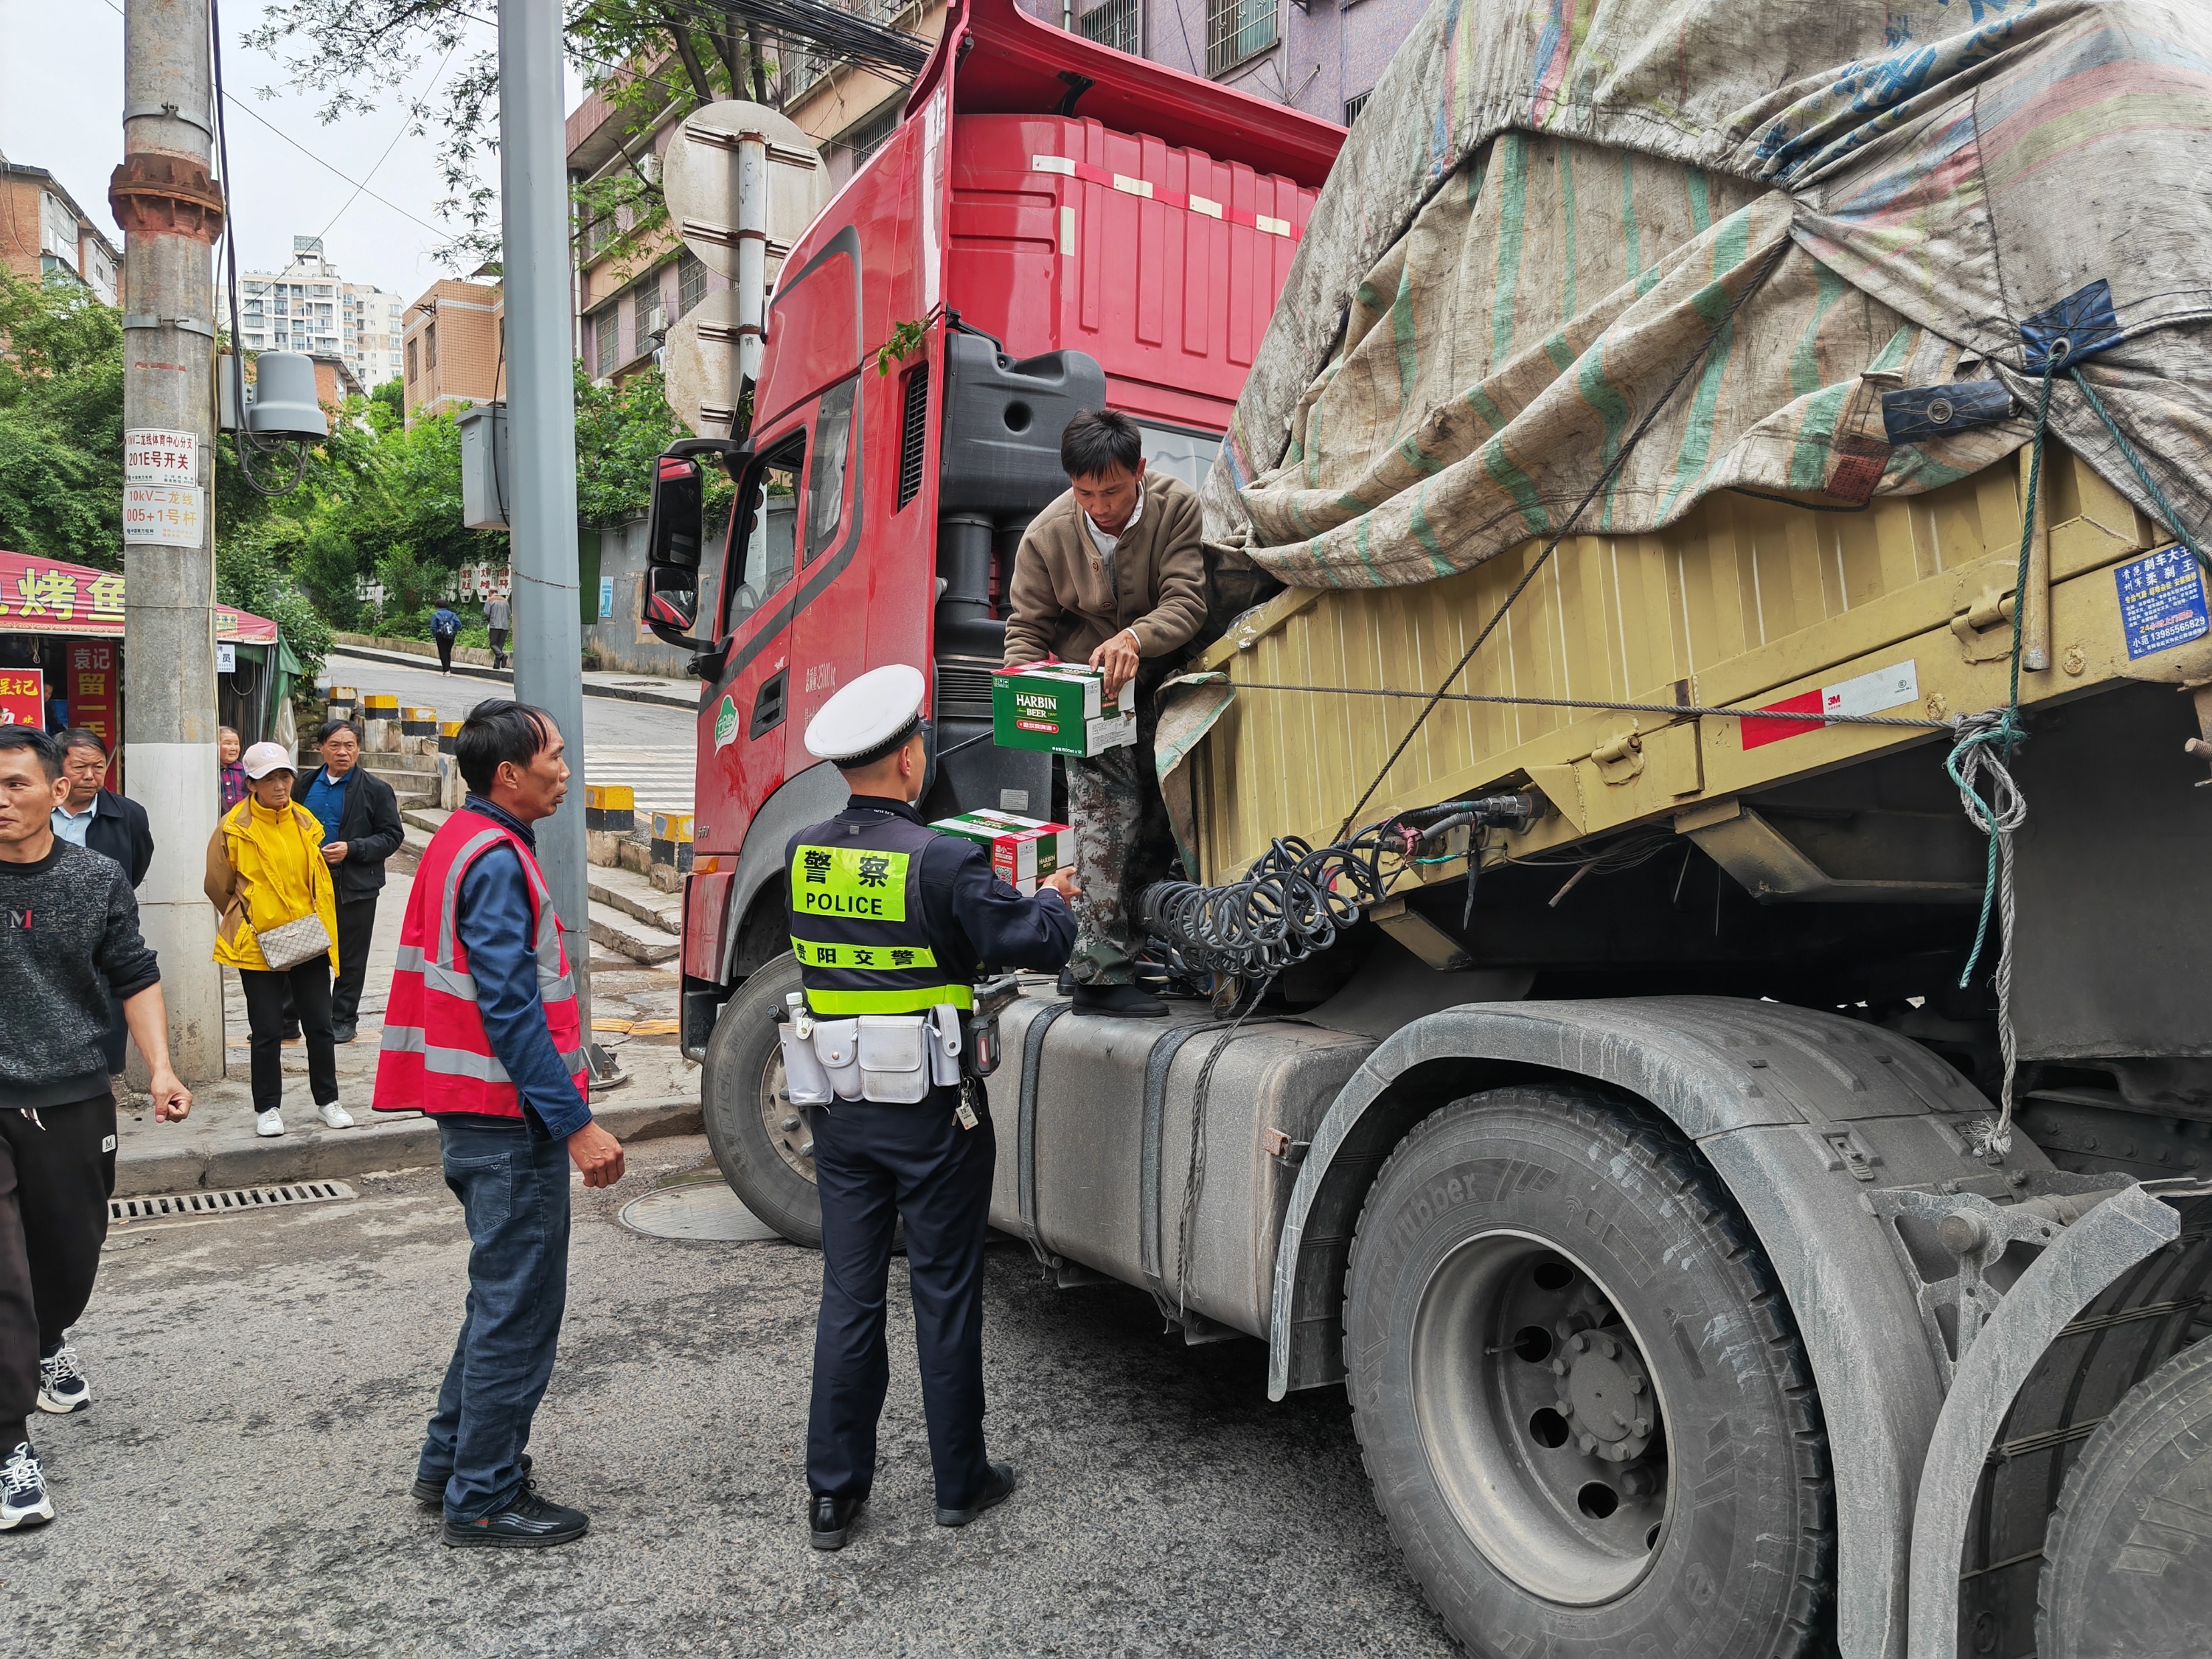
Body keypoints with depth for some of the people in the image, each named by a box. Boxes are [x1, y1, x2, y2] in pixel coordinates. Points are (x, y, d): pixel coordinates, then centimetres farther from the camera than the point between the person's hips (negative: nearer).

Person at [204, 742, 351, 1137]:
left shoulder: (305, 822, 5)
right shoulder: (234, 827, -8)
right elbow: (218, 886, 3)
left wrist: (316, 922, 13)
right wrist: (246, 920, 9)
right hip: (258, 944, -3)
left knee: (319, 1024, 8)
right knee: (267, 1031, 4)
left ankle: (327, 1101, 21)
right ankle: (267, 1108, 19)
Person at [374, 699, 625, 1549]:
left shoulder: (461, 842, 14)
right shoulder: (495, 858, -18)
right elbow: (510, 1008, -23)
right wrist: (577, 1124, -22)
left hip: (478, 1115, 11)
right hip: (509, 1121, -11)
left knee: (504, 1294, 21)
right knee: (518, 1306, 0)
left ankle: (451, 1463, 32)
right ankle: (484, 1500, 12)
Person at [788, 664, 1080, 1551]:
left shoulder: (802, 854, 0)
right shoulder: (941, 861, -18)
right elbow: (1038, 941, -17)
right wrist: (1055, 897, 6)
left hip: (840, 1109, 5)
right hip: (933, 1114, -5)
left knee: (848, 1294, 13)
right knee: (946, 1295, 10)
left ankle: (832, 1492, 21)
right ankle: (959, 1480, 25)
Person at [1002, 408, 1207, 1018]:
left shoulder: (1177, 507, -13)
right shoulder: (1046, 536, -11)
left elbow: (1187, 601, -22)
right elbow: (1026, 630, -5)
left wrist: (1134, 638, -42)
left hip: (1161, 683, 3)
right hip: (1087, 693, -2)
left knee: (1163, 814, 5)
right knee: (1107, 813, -15)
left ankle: (1114, 940, 22)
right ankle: (1100, 974, -14)